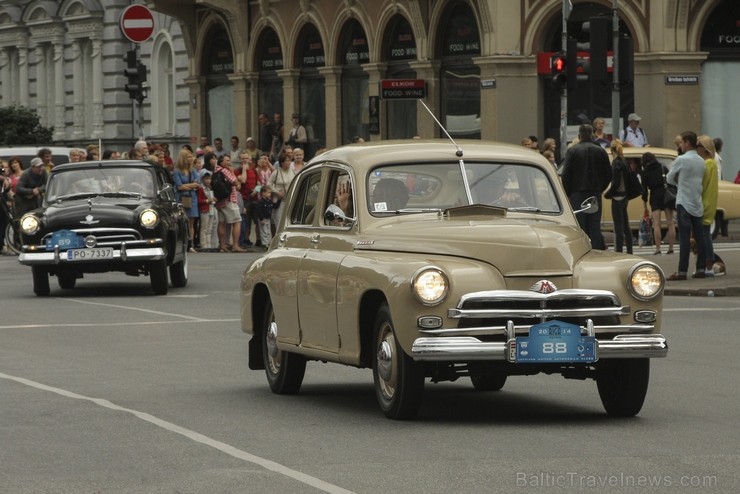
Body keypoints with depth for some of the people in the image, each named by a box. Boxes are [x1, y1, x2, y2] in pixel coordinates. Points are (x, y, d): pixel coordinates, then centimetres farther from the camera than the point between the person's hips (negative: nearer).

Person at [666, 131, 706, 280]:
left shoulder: (681, 160, -11)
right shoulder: (701, 161, 10)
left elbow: (669, 179, -2)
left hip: (684, 203, -7)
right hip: (698, 205, 7)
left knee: (684, 238, -8)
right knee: (699, 238, 7)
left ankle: (682, 271, -9)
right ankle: (701, 269, 8)